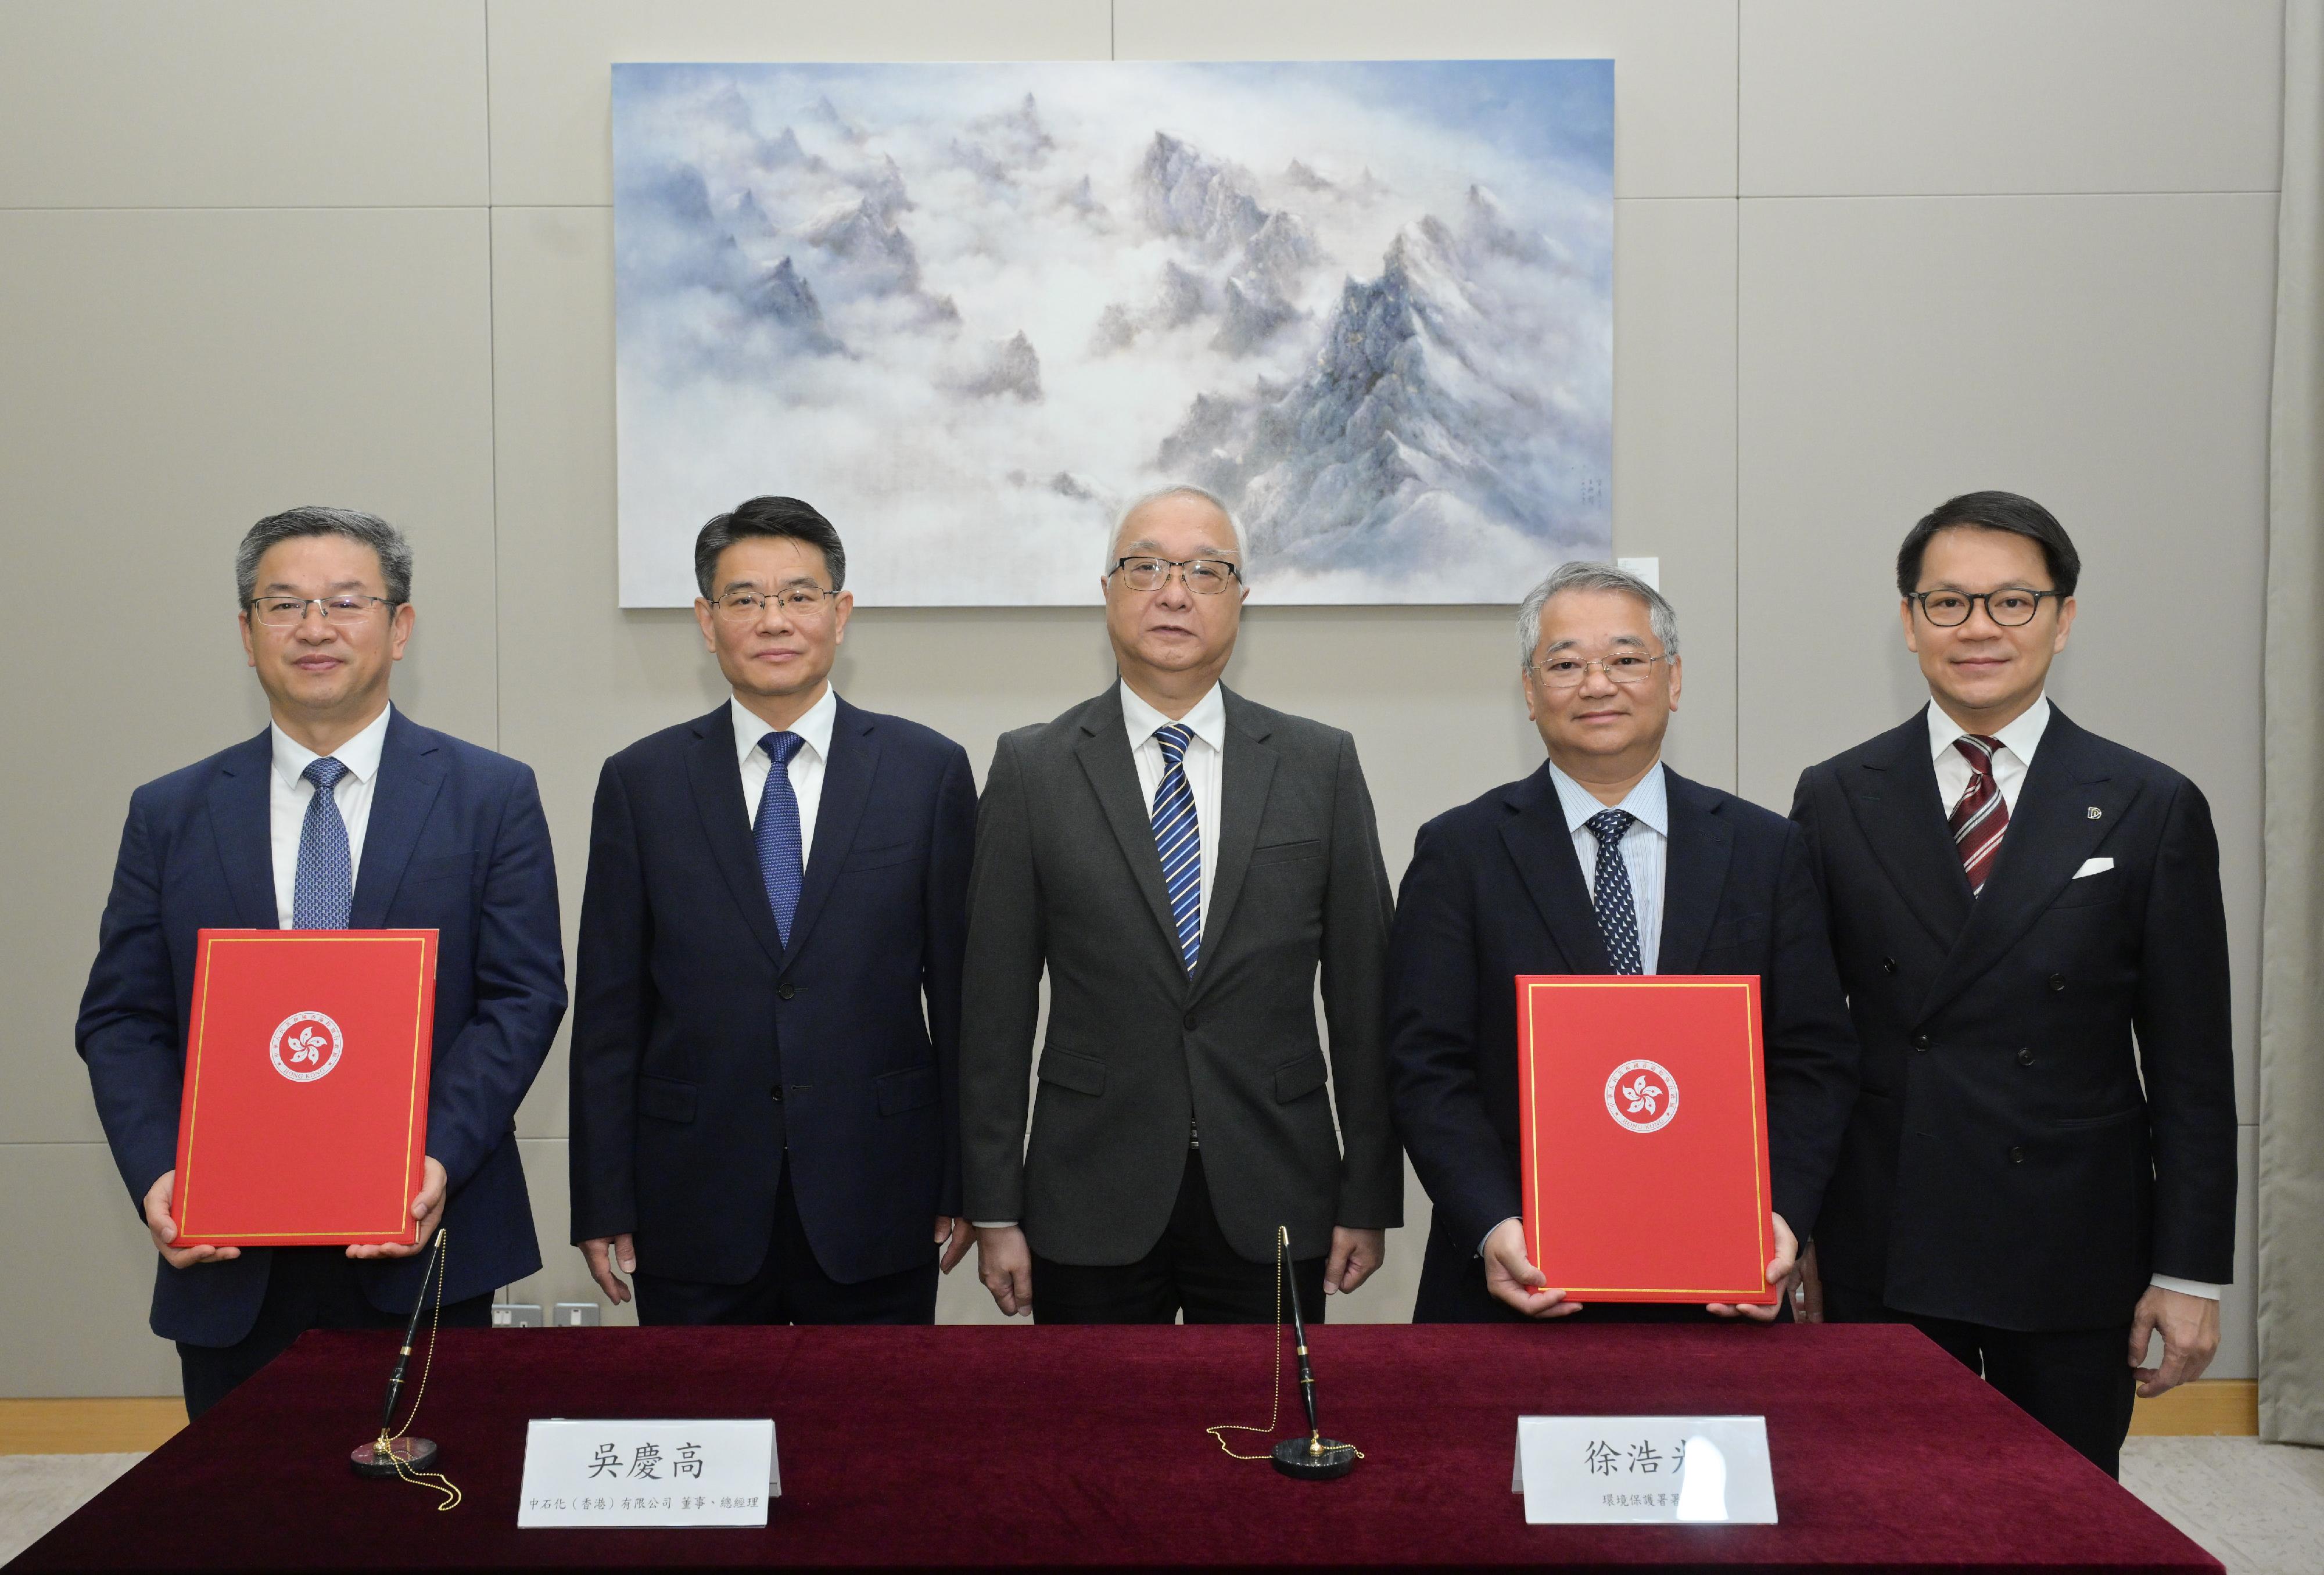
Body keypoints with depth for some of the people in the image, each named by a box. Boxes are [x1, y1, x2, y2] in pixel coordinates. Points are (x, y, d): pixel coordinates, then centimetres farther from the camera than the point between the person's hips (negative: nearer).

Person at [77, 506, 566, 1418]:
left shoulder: (490, 796, 1)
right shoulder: (169, 815, 8)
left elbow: (523, 998, -4)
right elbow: (121, 1020, 6)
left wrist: (441, 1156, -17)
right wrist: (157, 1173, -10)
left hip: (425, 1247, -1)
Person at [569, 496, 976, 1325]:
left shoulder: (929, 770, 1)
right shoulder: (642, 781, 3)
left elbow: (961, 993, 2)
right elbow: (608, 1013, 3)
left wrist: (963, 1186, 1)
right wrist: (603, 1208, 1)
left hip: (876, 1219, 0)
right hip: (696, 1219, 1)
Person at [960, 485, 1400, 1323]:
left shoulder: (1322, 764, 3)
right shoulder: (1030, 768, 1)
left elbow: (1362, 995, 3)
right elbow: (997, 1003, 0)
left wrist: (1368, 1198, 2)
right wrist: (995, 1211, -1)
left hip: (1273, 1211, 1)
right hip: (1092, 1213, 0)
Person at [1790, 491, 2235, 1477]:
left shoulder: (2151, 810, 0)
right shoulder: (1836, 800, 3)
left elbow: (2191, 1068, 0)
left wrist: (2189, 1274, -2)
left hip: (2075, 1258, 0)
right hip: (1882, 1258, 1)